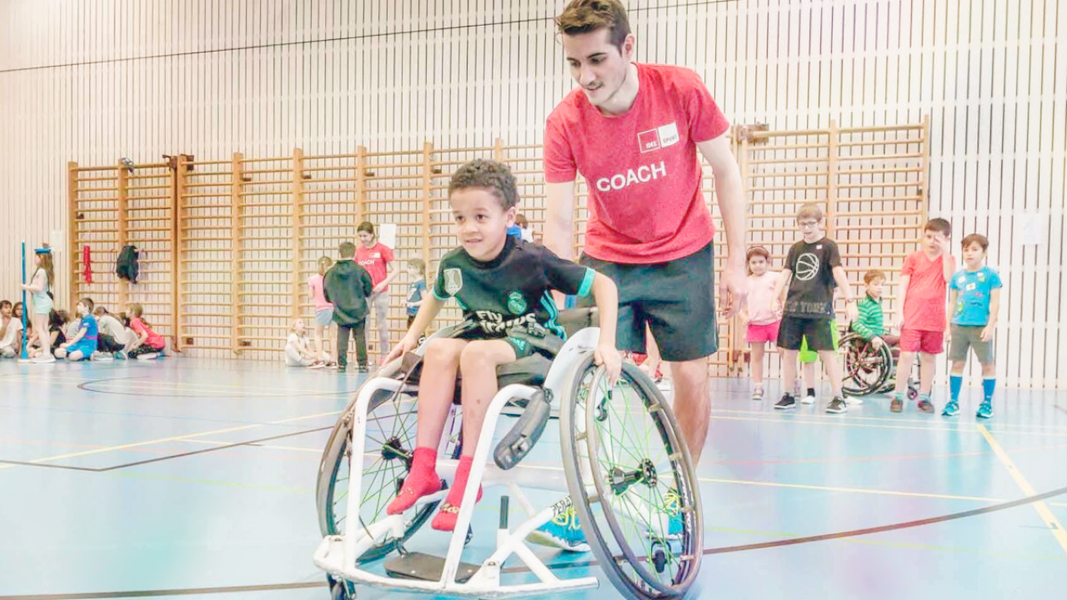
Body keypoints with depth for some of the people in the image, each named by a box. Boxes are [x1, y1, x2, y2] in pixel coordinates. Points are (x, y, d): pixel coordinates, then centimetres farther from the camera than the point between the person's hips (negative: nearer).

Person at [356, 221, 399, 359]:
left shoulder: (383, 249, -5)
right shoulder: (358, 251, 6)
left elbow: (395, 270, -5)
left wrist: (383, 283, -14)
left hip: (380, 292, -3)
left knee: (382, 325, 3)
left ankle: (384, 356, 11)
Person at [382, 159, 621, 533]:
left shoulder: (531, 260, -18)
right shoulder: (454, 265, -2)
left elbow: (602, 284, -13)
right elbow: (436, 297, 24)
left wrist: (606, 343, -22)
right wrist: (411, 337, 14)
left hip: (536, 344, -5)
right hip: (485, 338, 5)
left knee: (477, 352, -35)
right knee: (439, 349, -26)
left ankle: (468, 475, -30)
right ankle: (423, 468, -27)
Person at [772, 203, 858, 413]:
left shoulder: (828, 246, -1)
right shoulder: (796, 248, 12)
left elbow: (838, 272, -11)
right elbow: (785, 274, 9)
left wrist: (849, 299, -20)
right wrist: (773, 299, -1)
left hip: (819, 309, -4)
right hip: (793, 309, 5)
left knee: (826, 352, -6)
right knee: (788, 351, 5)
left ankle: (839, 398, 1)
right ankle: (788, 396, 15)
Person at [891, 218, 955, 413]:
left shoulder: (948, 259, 7)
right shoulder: (914, 257, 3)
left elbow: (948, 278, -13)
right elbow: (903, 285, 1)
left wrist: (945, 251, -13)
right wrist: (900, 311, -6)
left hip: (935, 318, 2)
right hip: (912, 316, -2)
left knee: (929, 357, 9)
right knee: (907, 355, -7)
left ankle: (924, 397, 20)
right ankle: (898, 396, 2)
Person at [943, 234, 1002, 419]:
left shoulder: (991, 275, -2)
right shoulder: (958, 276, 9)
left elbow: (994, 303, -4)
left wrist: (990, 325, -11)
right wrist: (948, 325, 8)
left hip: (981, 327, -3)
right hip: (959, 326, 3)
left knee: (988, 364, 3)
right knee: (957, 363, 6)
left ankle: (987, 403, 12)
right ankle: (953, 402, 11)